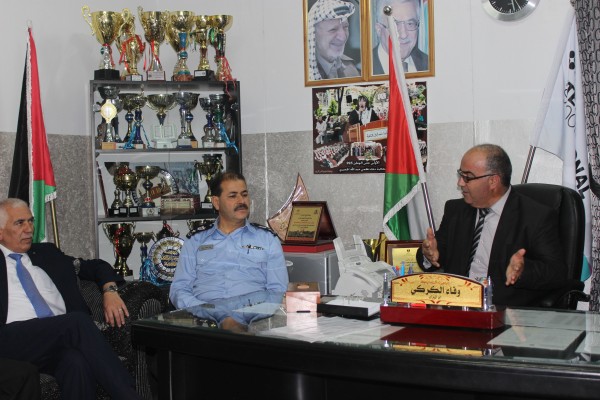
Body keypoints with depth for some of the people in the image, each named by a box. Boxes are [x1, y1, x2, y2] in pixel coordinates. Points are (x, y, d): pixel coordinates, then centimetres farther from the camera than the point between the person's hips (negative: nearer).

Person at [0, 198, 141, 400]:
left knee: (77, 362, -35)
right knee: (78, 321, -32)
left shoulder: (46, 253, 27)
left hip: (63, 336, 3)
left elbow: (96, 266, 29)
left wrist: (110, 291, 9)